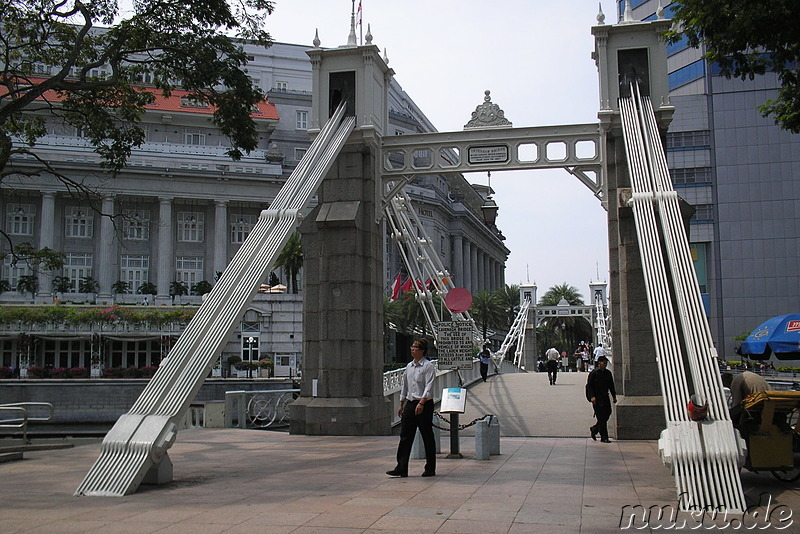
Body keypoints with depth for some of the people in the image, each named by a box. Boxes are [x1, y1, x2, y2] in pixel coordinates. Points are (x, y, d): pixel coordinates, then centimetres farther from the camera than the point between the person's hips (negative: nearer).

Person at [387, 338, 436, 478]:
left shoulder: (428, 366, -8)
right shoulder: (409, 366, 13)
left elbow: (429, 387, -16)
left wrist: (421, 403, -25)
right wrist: (401, 404, 18)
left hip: (424, 404, -7)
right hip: (410, 403, 7)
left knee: (427, 437, 3)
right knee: (405, 436, 3)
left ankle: (430, 469, 13)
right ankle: (401, 469, 4)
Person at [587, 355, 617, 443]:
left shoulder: (608, 373, 10)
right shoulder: (593, 373, -8)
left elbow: (611, 386, 18)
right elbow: (589, 386, -10)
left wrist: (614, 396, 16)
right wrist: (592, 396, -20)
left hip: (605, 397, 6)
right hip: (597, 398, -6)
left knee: (607, 414, 6)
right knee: (601, 417, -5)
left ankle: (594, 429, 29)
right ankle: (604, 437, 0)